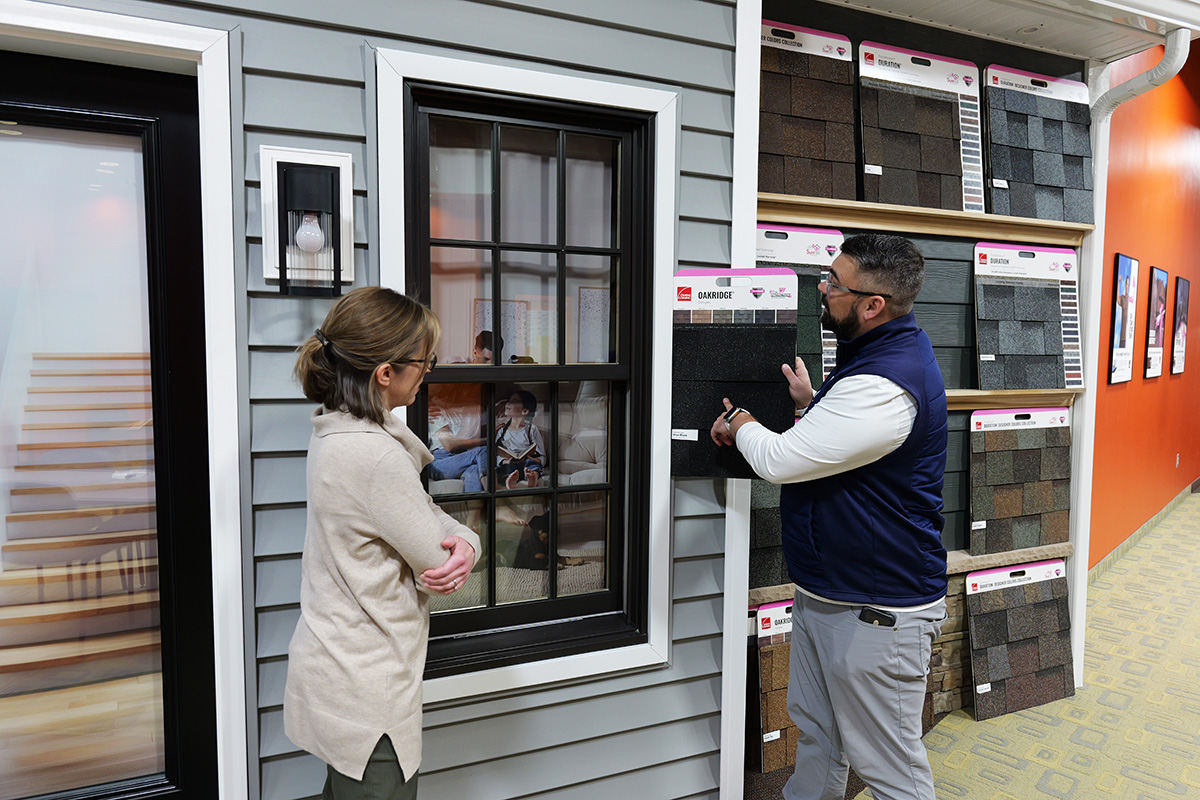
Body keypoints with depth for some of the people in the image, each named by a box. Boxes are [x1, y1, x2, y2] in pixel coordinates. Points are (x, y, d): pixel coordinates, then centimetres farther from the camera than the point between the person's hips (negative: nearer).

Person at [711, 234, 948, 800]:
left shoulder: (885, 384, -28)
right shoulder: (885, 351, 8)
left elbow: (780, 461, -27)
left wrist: (740, 423, -7)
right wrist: (811, 404, 7)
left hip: (874, 614, -10)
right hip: (823, 594, 10)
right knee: (816, 734, 25)